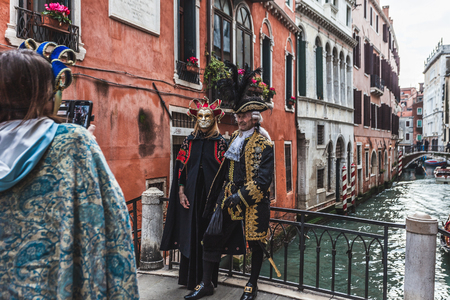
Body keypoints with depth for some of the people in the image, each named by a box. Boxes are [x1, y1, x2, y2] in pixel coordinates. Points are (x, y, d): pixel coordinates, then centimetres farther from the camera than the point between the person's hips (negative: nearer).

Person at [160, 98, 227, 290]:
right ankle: (190, 279, 19)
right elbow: (181, 169, 6)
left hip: (211, 193, -2)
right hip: (192, 193, 2)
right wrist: (181, 192, -2)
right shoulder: (189, 141, 7)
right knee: (190, 235, 5)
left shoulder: (220, 142, 1)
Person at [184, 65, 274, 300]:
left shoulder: (264, 144, -11)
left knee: (255, 242, 9)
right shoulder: (236, 137, 10)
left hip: (253, 202, -6)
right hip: (229, 197, 6)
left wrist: (240, 198, -19)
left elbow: (262, 180, -16)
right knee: (211, 237, 4)